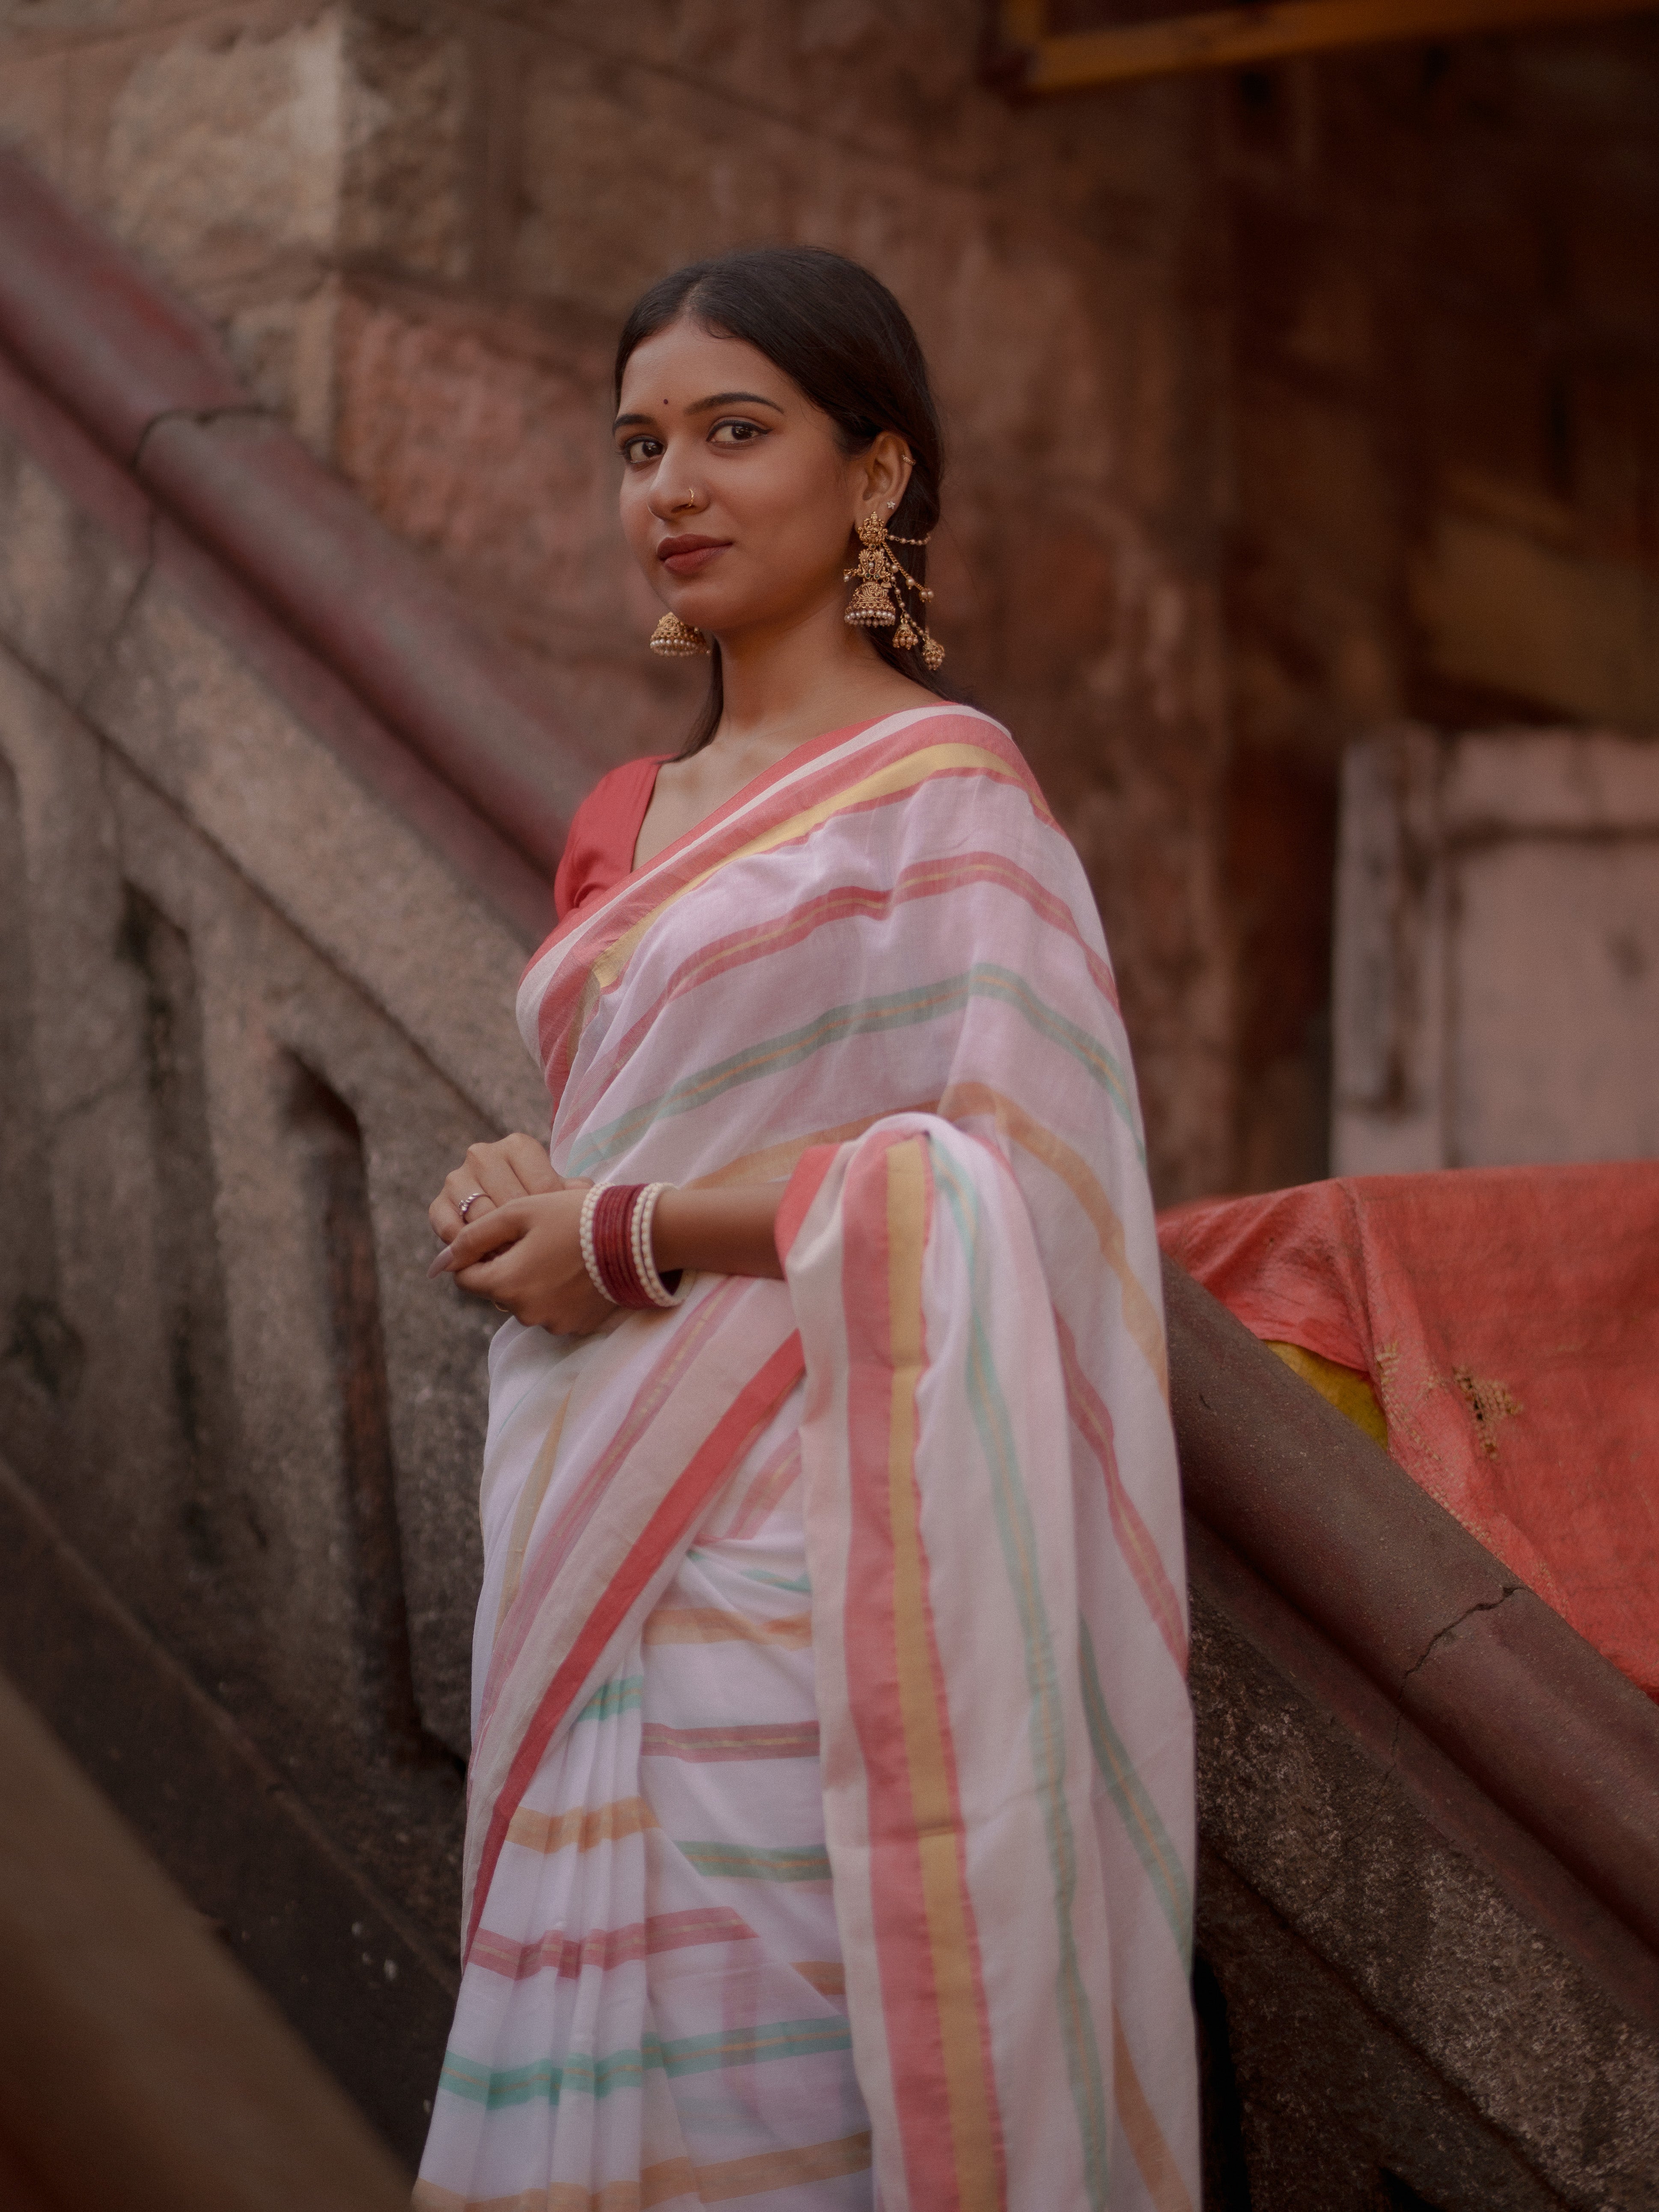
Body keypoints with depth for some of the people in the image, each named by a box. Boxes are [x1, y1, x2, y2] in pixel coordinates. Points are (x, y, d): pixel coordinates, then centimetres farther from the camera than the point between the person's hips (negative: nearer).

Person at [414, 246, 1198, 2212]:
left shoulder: (946, 791, -5)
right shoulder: (633, 821, 18)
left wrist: (628, 1232, -11)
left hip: (783, 1550, -7)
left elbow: (995, 1166, -16)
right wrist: (512, 1188, 2)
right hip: (592, 1541, 7)